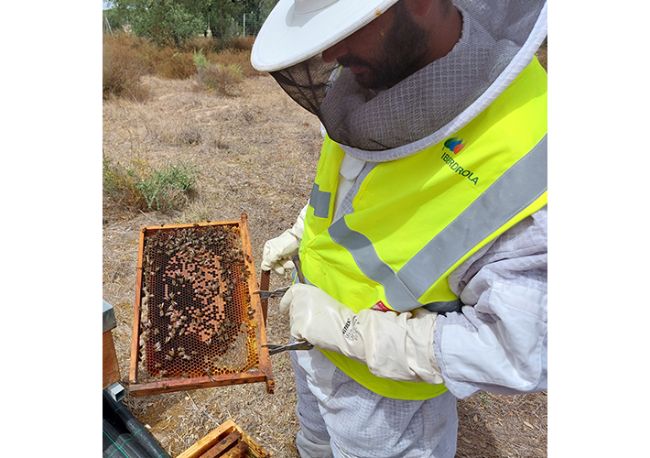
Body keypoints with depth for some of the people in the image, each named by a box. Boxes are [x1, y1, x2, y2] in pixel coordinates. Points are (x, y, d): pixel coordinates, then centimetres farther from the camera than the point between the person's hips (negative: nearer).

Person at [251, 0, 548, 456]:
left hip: (380, 382, -6)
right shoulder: (373, 77, -13)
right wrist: (300, 234, 8)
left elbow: (518, 355, -31)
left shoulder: (526, 162, -37)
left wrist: (346, 328, -29)